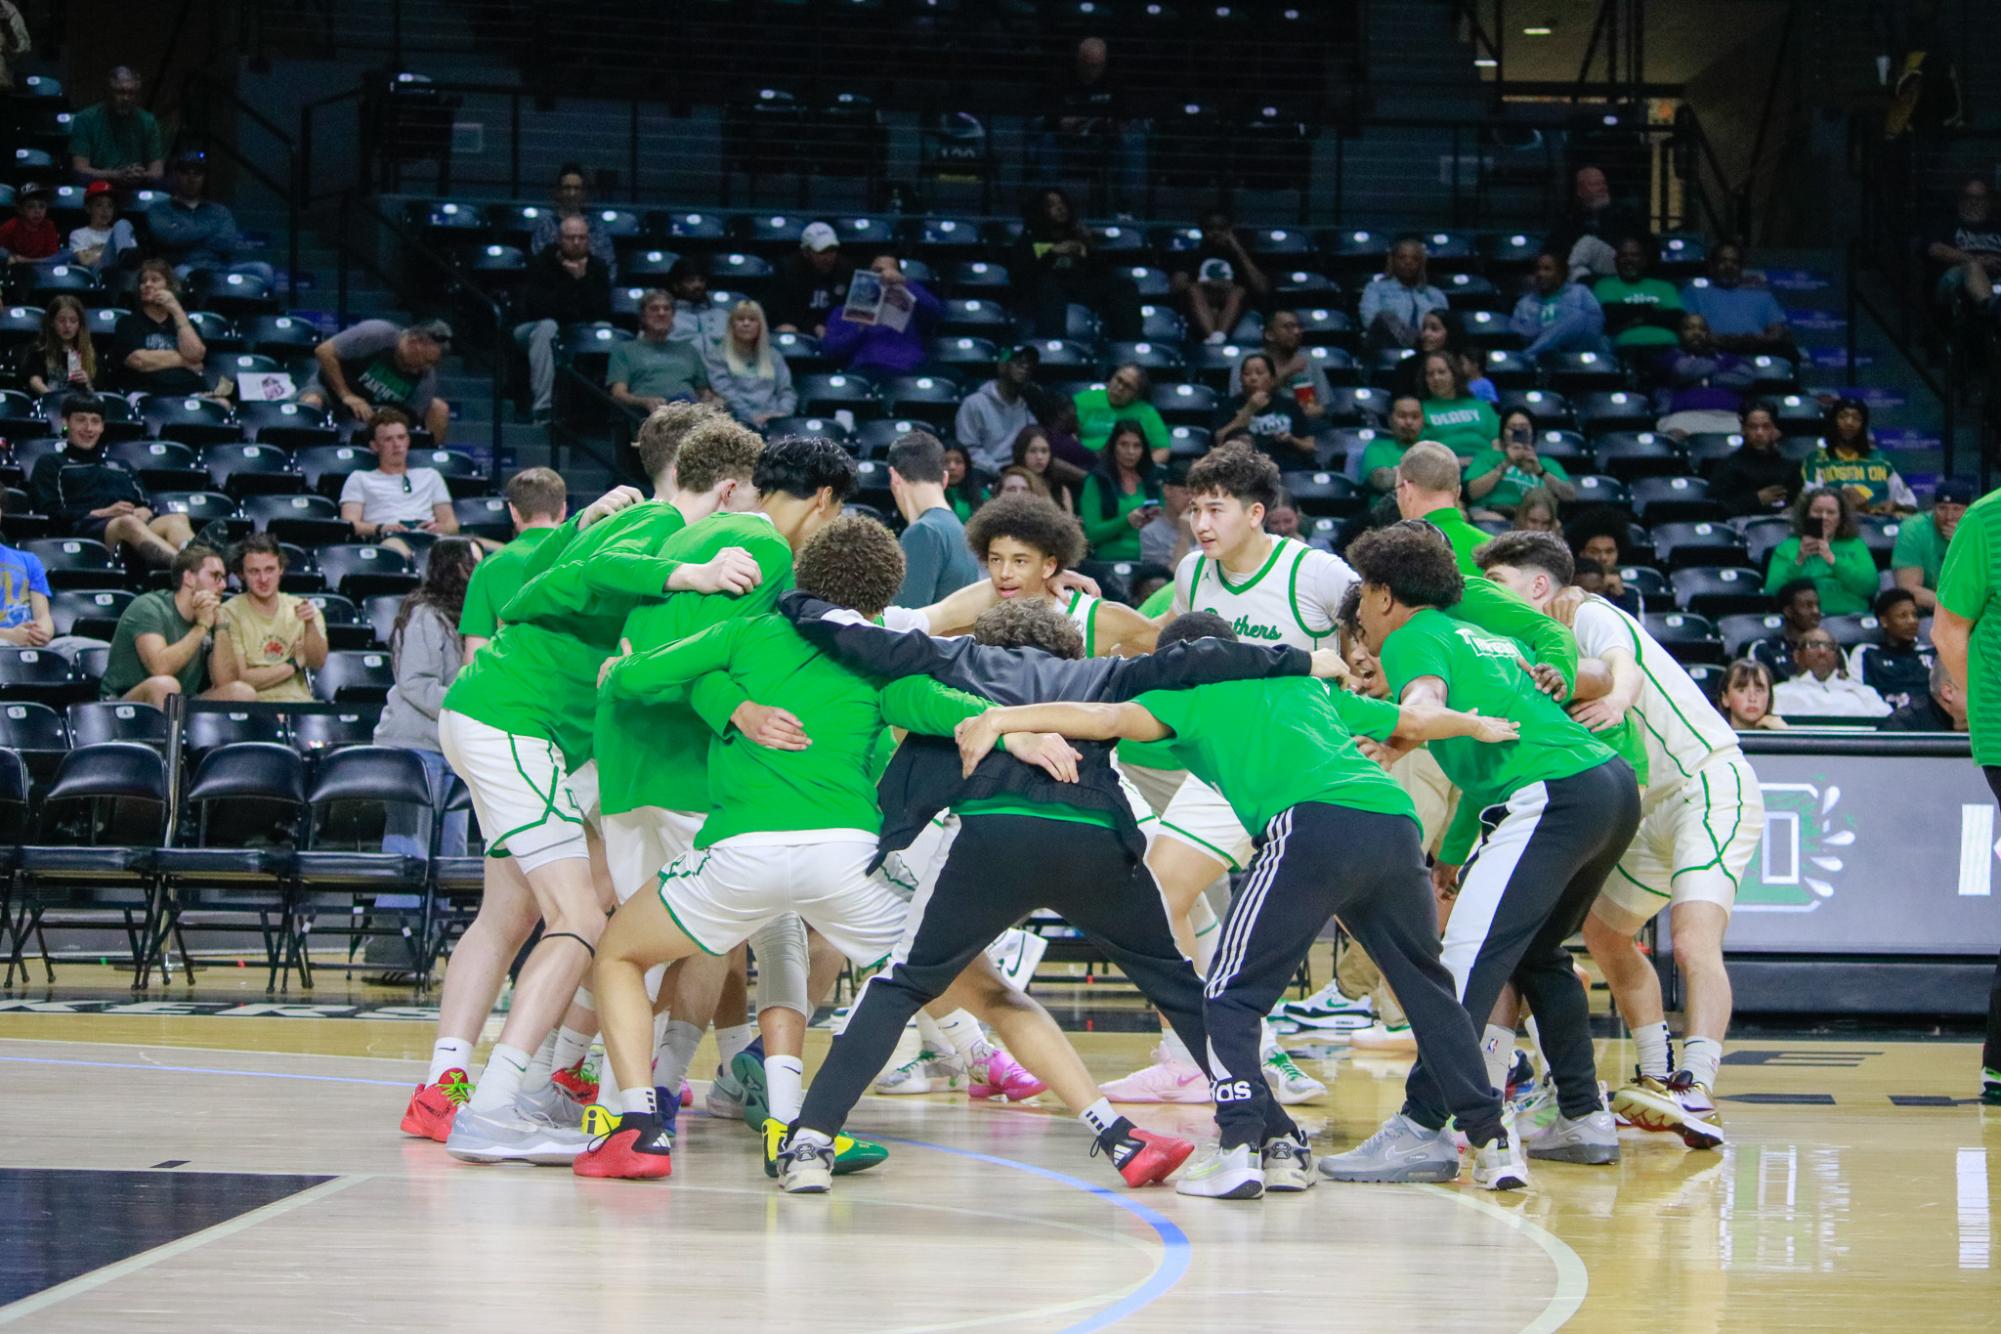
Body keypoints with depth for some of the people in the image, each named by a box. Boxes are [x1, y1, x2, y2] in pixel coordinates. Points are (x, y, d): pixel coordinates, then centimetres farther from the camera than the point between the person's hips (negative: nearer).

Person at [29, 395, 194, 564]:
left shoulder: (121, 466, 38)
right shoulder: (51, 464, 24)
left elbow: (147, 506, 27)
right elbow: (50, 513, 7)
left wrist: (143, 512, 0)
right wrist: (103, 513, -5)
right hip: (86, 528, -4)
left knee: (177, 520, -32)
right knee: (129, 523, -41)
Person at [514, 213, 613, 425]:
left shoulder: (597, 267, 0)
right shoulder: (541, 263, -9)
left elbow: (602, 313, -13)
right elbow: (541, 309, -22)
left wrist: (583, 279, -21)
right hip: (532, 331, -2)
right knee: (547, 327, -37)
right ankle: (543, 409, -47)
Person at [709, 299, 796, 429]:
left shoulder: (773, 356, 25)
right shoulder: (719, 356, 13)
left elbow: (787, 390, 17)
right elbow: (725, 393, -1)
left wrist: (783, 412, -6)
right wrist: (752, 416, -15)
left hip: (775, 420, 3)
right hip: (742, 421, -3)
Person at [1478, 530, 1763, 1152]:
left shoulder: (1588, 615, -9)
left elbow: (1622, 664, -31)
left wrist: (1617, 697, -55)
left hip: (1712, 782, -11)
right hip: (1654, 806, 11)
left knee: (1694, 941, -24)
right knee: (1605, 933, 17)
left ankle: (1698, 1095, -34)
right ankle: (1659, 1081, 24)